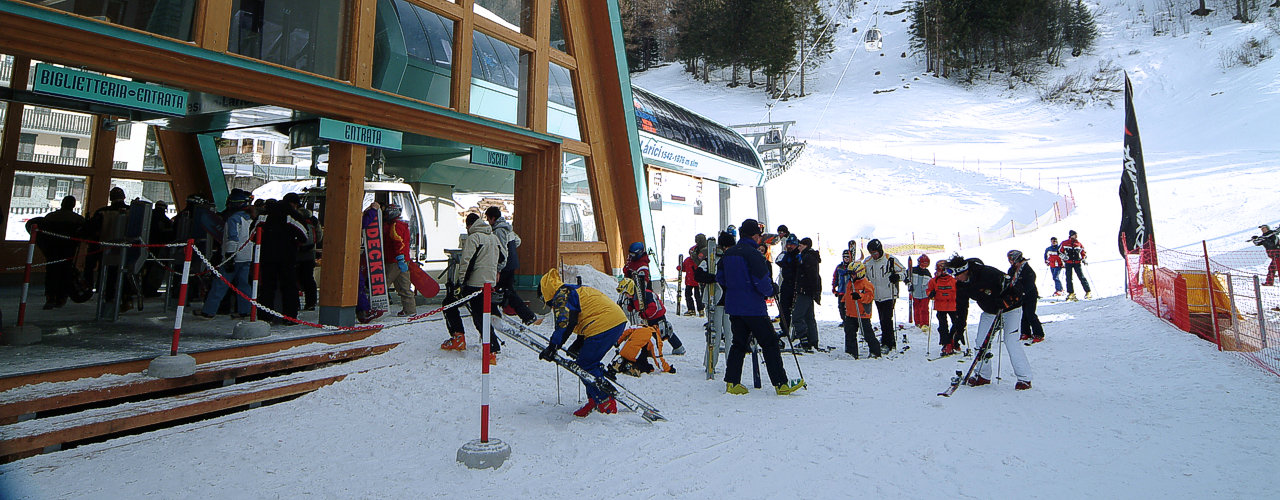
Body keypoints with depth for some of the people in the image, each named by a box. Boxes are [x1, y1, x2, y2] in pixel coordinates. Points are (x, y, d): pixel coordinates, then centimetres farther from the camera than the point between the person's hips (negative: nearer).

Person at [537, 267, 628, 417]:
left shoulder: (562, 295, -2)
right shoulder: (574, 290, 28)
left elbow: (565, 324, -16)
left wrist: (552, 347, -14)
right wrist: (578, 346, 36)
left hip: (604, 325, -10)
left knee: (585, 366, -3)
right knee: (590, 363, 18)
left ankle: (607, 404, -1)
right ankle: (595, 401, 22)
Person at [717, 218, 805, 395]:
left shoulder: (728, 253, 9)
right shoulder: (753, 254, -16)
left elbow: (720, 278, 16)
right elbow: (762, 281, -20)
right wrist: (769, 292, 0)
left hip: (733, 307, 8)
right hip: (753, 308, -7)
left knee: (739, 343, 14)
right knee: (770, 343, 2)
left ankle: (732, 382, 11)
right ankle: (781, 384, 6)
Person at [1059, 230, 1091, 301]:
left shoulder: (1079, 244, 9)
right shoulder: (1064, 243, 3)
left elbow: (1084, 253, 20)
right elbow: (1059, 251, 10)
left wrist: (1084, 259, 4)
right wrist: (1064, 256, -5)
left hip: (1077, 263, 1)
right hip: (1068, 263, 0)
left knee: (1082, 277, -6)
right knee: (1069, 278, 1)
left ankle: (1088, 292, 0)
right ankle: (1071, 293, 8)